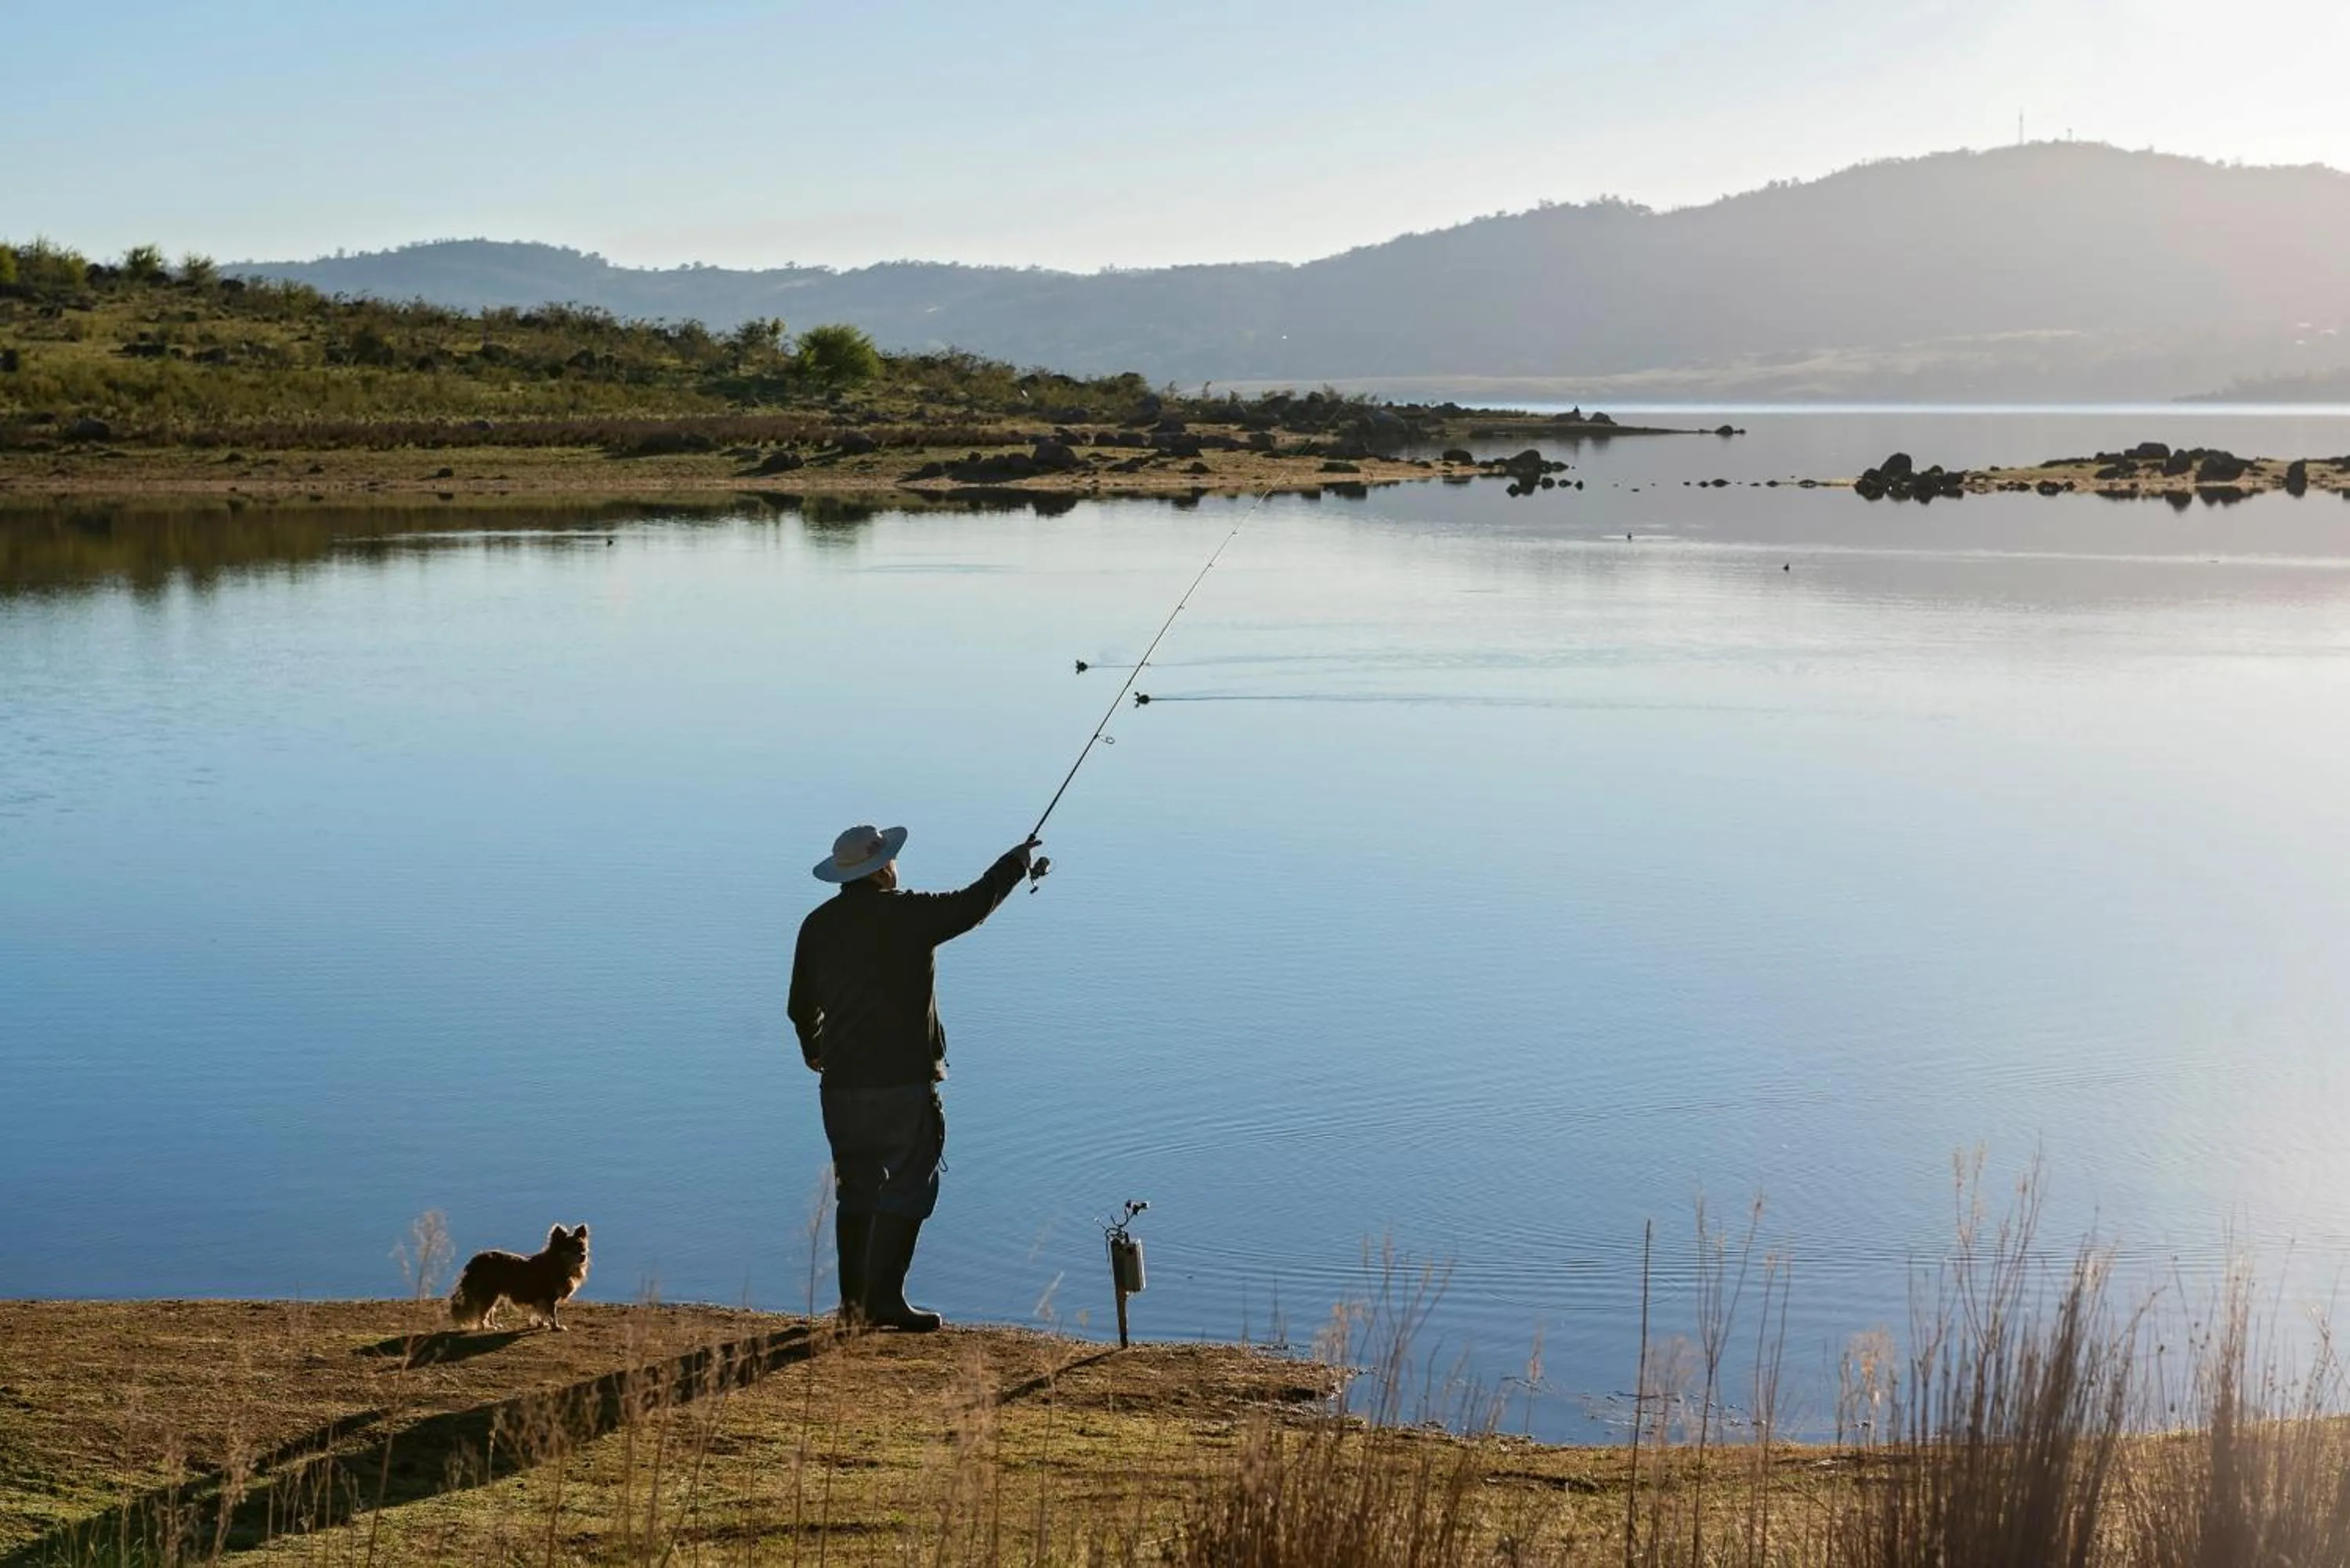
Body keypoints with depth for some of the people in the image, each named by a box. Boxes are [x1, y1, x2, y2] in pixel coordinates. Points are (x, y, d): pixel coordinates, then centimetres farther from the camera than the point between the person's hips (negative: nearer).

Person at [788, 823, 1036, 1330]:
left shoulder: (818, 925, 6)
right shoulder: (910, 914, -10)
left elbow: (801, 1006, 16)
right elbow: (976, 902, 2)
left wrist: (816, 1052, 35)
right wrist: (1017, 862, 20)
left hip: (841, 1084, 6)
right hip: (903, 1081, -6)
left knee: (856, 1191, 14)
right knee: (906, 1190, -2)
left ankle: (853, 1301, 18)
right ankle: (884, 1301, -7)